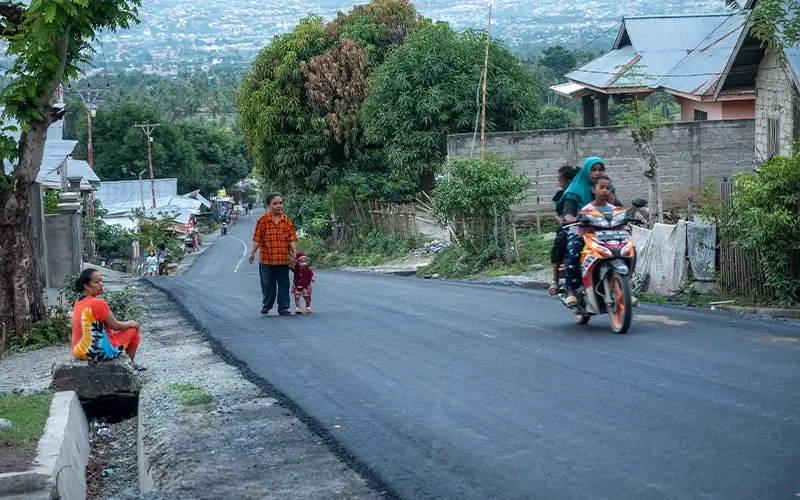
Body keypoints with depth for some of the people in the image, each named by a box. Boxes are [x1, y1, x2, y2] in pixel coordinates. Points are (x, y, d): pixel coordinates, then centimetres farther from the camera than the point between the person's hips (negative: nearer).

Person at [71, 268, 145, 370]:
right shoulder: (98, 303, -23)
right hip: (98, 353, -8)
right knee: (133, 330, 11)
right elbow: (115, 326, -11)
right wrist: (130, 323, 8)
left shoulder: (79, 302, 4)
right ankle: (130, 364, 29)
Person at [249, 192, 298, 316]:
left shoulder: (287, 220, 3)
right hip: (266, 259, -2)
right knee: (268, 284, 8)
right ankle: (266, 305, 25)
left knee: (284, 284, 6)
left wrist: (294, 251, -11)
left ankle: (283, 307, 14)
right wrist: (253, 253, -10)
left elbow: (291, 238, 2)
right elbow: (257, 238, -4)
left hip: (283, 259, 2)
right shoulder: (262, 220, -3)